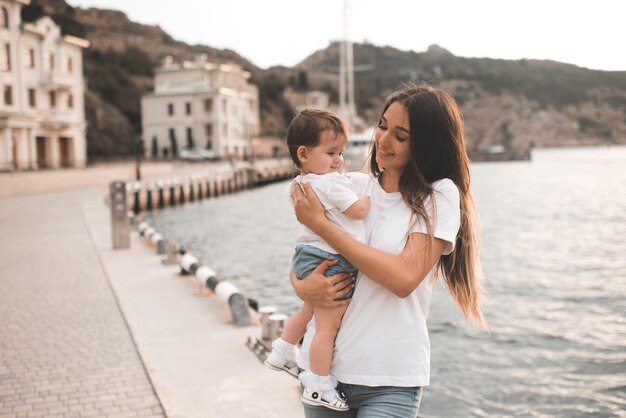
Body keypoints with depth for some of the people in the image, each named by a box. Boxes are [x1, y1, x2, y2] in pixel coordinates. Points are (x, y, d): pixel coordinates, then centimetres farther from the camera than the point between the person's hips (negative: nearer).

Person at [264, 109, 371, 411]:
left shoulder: (302, 183, 9)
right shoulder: (333, 183, -19)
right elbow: (358, 211, -19)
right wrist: (368, 196, -1)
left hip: (308, 256, 10)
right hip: (330, 263, -10)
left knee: (308, 310, 30)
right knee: (328, 325, -3)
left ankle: (283, 352, 43)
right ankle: (318, 387, 4)